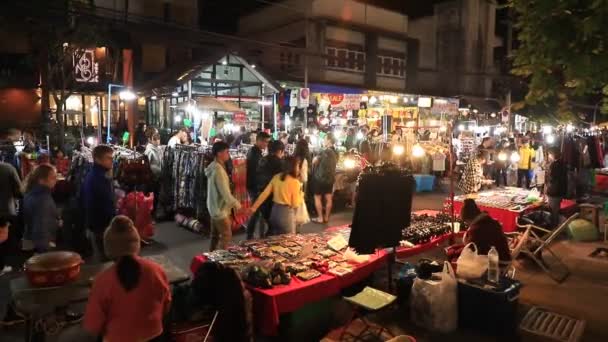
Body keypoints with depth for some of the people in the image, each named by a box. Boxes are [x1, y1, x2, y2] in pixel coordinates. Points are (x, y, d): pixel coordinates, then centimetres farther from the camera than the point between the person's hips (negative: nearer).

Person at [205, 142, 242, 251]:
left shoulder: (213, 166, 6)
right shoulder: (218, 170, -24)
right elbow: (225, 193, -25)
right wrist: (237, 204, -13)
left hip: (215, 207, 10)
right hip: (220, 209, -10)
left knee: (215, 235, 19)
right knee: (226, 236, 0)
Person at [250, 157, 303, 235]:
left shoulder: (276, 177, 3)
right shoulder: (295, 182, -13)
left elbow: (265, 193, 2)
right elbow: (295, 204, -11)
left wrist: (254, 207, 6)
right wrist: (301, 196, 8)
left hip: (274, 211, 6)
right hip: (287, 214, -6)